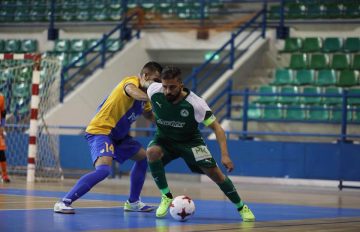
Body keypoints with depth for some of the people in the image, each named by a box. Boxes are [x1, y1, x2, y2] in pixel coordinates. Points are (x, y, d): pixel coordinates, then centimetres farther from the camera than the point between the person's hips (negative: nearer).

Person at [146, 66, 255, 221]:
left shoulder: (195, 103, -29)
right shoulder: (153, 91, -23)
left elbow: (216, 127, -22)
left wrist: (225, 155, -32)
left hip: (189, 140, -1)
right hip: (164, 139, 2)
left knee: (214, 173, -12)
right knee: (152, 152, -33)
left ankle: (241, 207, 10)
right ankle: (166, 197, -16)